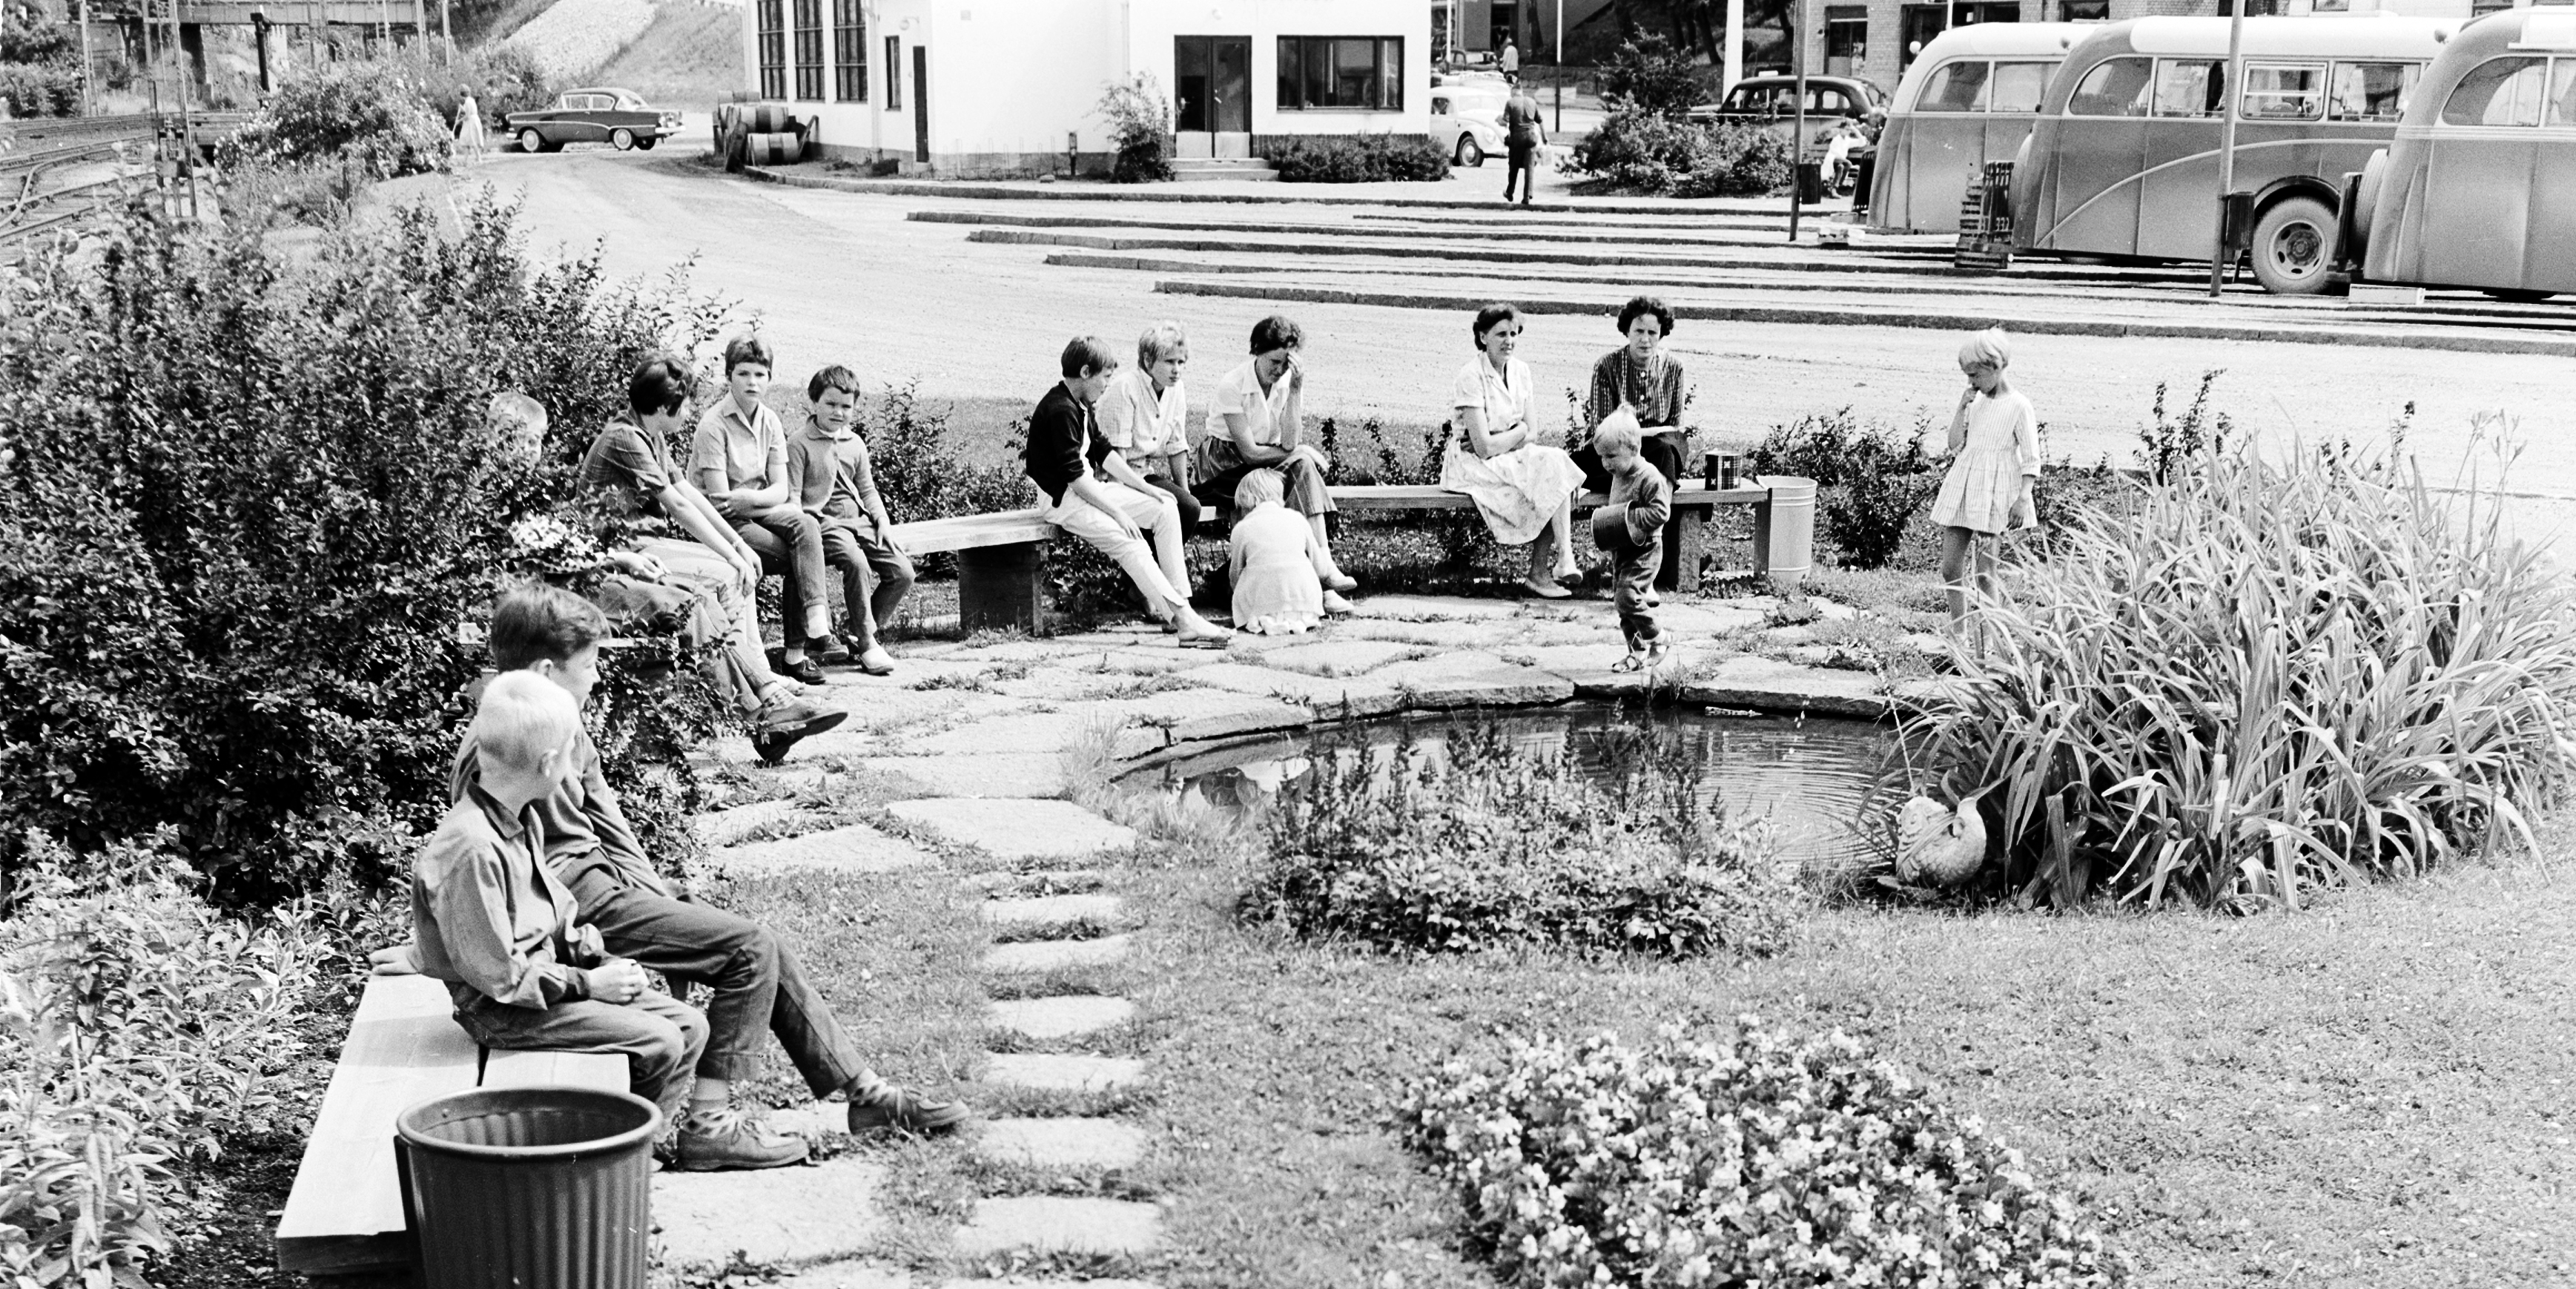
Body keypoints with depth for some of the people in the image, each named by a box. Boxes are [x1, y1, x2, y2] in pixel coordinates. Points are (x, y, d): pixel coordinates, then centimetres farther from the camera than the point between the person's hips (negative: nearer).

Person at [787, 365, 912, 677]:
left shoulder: (855, 444, 18)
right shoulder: (799, 445, -1)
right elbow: (792, 498, -5)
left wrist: (883, 522, 8)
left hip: (858, 520, 7)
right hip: (823, 520, -7)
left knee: (903, 571, -11)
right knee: (856, 562, -34)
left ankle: (862, 634, 3)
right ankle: (866, 645, -24)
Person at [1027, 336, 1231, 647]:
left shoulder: (1080, 406, 12)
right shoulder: (1060, 409, -20)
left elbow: (1103, 452, 16)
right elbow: (1074, 475, -23)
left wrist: (1146, 488, 10)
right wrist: (1117, 512, -21)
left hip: (1088, 489, 11)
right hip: (1060, 498, -11)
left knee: (1165, 508, 2)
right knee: (1129, 543, -26)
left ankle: (1179, 603, -5)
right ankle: (1184, 620, -28)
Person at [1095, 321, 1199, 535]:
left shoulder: (1176, 389, 7)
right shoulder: (1125, 386, -16)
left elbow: (1177, 446, 12)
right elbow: (1117, 449, -18)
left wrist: (1184, 491, 7)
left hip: (1151, 474, 7)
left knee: (1190, 507, -18)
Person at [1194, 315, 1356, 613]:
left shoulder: (1287, 384, -2)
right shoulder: (1232, 386, -16)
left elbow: (1290, 444, -15)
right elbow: (1249, 452, -20)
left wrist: (1295, 390, -20)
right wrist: (1305, 453, -14)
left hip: (1269, 465, 5)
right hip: (1226, 464, -5)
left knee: (1303, 465, -26)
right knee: (1302, 466, -28)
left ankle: (1322, 567, -33)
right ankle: (1322, 570, -34)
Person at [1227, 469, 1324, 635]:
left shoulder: (1242, 528, 9)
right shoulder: (1297, 519, 14)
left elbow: (1236, 574, 14)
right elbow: (1317, 564, 18)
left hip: (1263, 601, -3)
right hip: (1304, 600, 3)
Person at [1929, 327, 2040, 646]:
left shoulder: (2018, 406, -8)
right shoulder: (1975, 401, 11)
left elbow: (2031, 459, -8)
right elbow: (1956, 444, 10)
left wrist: (2023, 498, -16)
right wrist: (1962, 408, -1)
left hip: (1993, 492, -7)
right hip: (1961, 487, 7)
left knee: (1985, 570, -6)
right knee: (1950, 567, 5)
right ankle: (1957, 633, 15)